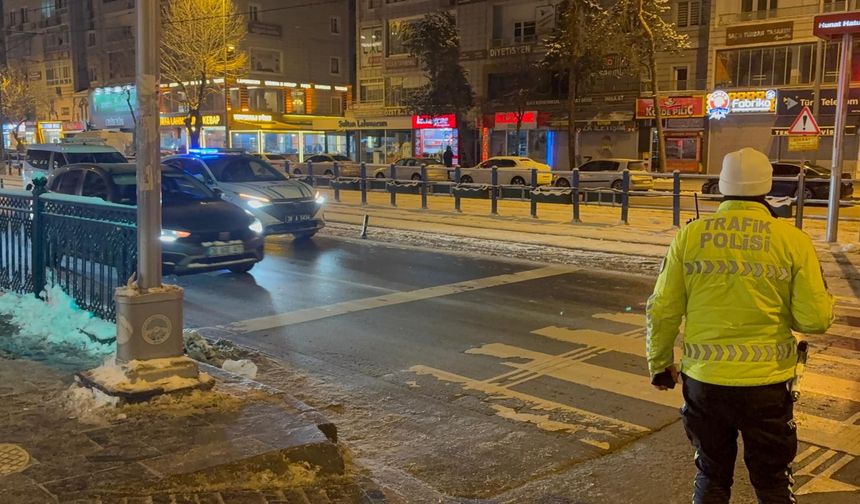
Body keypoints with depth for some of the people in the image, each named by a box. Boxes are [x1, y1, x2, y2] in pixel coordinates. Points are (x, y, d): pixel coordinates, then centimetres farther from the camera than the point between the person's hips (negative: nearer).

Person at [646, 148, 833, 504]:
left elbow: (662, 311, -2)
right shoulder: (793, 240, -8)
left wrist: (659, 362, 12)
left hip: (704, 380, 1)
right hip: (767, 383, -1)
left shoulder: (690, 236, -5)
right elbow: (816, 319, -9)